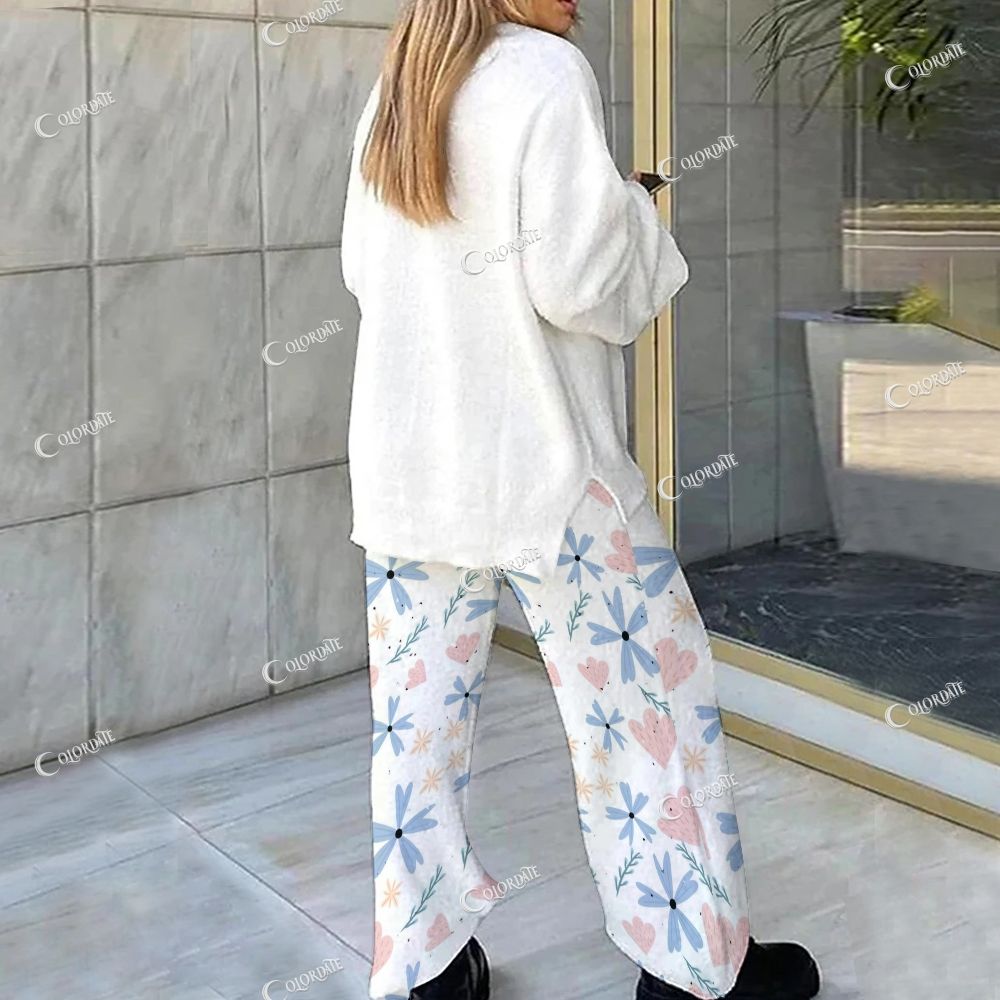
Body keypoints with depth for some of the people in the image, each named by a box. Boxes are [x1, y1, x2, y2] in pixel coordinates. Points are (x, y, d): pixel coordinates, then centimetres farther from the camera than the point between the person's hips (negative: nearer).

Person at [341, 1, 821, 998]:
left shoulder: (391, 94, 12)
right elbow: (574, 277, -17)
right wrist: (633, 218, 2)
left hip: (404, 465, 7)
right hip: (538, 461, -6)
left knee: (419, 718, 9)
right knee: (646, 693, 6)